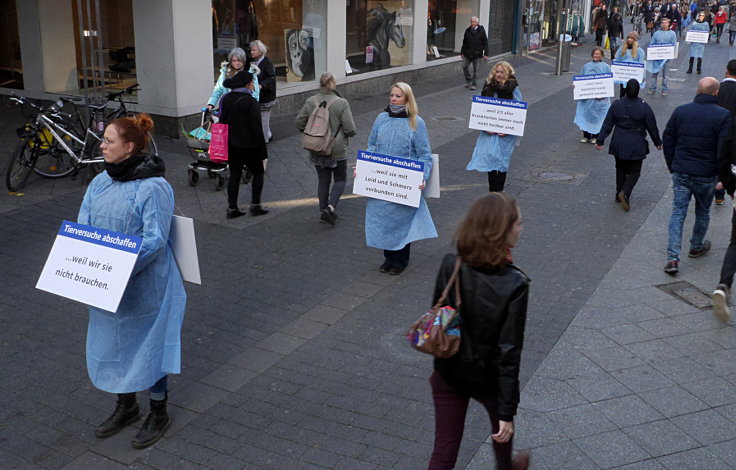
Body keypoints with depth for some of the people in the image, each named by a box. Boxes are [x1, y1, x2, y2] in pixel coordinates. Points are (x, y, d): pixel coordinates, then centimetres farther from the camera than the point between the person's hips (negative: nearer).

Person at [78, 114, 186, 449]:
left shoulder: (153, 187, -18)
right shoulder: (100, 182, 4)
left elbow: (155, 240, -21)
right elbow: (82, 226, 6)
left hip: (144, 287, -7)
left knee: (149, 344, 7)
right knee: (111, 341, 19)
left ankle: (159, 413, 27)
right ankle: (126, 406, 40)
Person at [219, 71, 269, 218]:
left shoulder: (225, 99, 5)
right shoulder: (250, 101, -16)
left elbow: (222, 121, 11)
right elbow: (256, 126, -16)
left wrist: (225, 142, 19)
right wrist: (262, 148, -10)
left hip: (231, 145, 6)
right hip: (249, 145, -6)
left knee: (234, 175, 13)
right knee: (258, 173, 11)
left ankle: (232, 208, 13)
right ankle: (255, 205, 10)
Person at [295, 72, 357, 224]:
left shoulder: (310, 102, -4)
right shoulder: (341, 103, -15)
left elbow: (299, 123, 2)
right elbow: (350, 129, -16)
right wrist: (347, 133, 6)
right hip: (337, 150, -4)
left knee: (323, 180, 16)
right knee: (340, 179, 12)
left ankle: (323, 211, 18)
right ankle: (331, 206, -7)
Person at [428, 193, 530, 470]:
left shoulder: (450, 266, -16)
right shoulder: (514, 285, -27)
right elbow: (509, 351, -23)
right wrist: (508, 411, -14)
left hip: (447, 373, 2)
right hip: (488, 378, -2)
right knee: (501, 425, 31)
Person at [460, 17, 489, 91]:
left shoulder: (481, 30, -4)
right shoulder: (468, 30, 6)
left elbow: (485, 42, -4)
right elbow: (464, 42, 13)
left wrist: (486, 53, -9)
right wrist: (462, 52, 12)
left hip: (477, 54, -3)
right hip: (467, 54, 3)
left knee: (475, 70, 1)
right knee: (465, 66, 2)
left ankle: (473, 84, 10)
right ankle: (468, 80, 22)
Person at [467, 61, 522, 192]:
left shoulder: (513, 90, -4)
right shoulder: (488, 88, 4)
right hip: (489, 132, 2)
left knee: (502, 161, 3)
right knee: (489, 158, 1)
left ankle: (498, 191, 12)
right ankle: (492, 190, 11)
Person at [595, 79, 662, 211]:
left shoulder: (616, 105, -6)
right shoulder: (643, 107, -12)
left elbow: (607, 125, -1)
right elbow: (652, 127, -2)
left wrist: (600, 140, 7)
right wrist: (658, 142, 12)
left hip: (618, 145, 3)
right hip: (636, 146, -3)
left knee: (620, 169, 19)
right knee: (634, 171, 7)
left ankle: (619, 195, 26)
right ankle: (625, 193, -13)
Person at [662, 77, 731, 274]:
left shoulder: (680, 111, -2)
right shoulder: (723, 115, -12)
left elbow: (668, 139, 5)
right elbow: (724, 149, -13)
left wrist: (672, 166, 16)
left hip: (681, 173, 2)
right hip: (706, 176, -2)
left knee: (678, 212, 5)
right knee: (703, 212, 20)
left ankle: (672, 258, -5)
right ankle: (696, 247, 39)